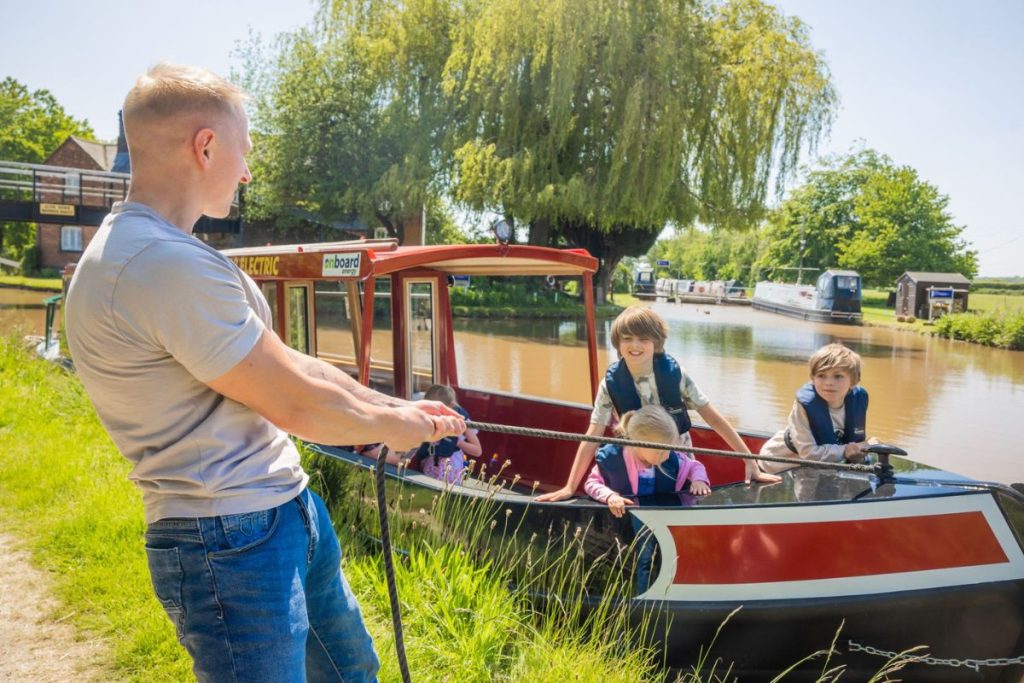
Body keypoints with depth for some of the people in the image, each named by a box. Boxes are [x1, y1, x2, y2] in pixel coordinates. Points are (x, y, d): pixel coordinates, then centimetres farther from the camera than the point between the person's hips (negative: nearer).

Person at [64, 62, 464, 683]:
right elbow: (296, 405, -20)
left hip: (291, 512, 10)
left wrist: (396, 407, 11)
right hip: (231, 543, -10)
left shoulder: (171, 253, 10)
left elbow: (286, 367, 12)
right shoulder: (164, 262, -24)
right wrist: (395, 425, -2)